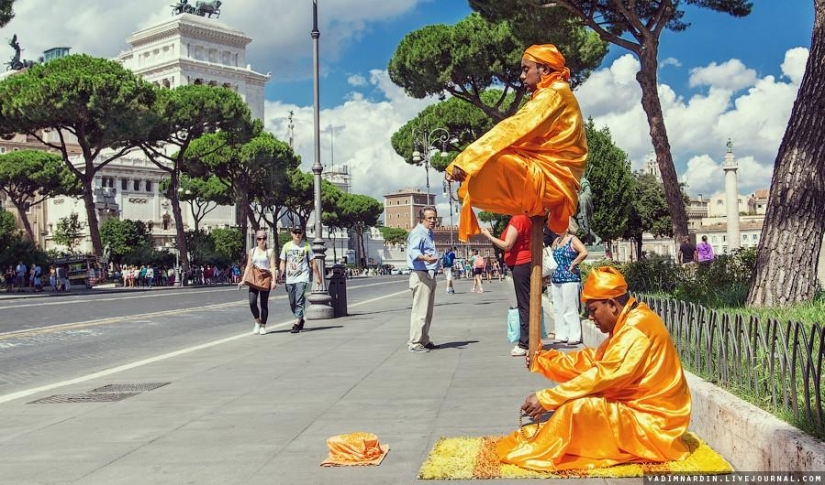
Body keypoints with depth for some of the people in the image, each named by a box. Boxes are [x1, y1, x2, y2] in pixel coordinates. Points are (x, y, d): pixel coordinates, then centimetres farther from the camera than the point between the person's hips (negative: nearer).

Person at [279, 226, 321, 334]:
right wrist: (281, 275, 0)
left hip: (302, 278, -4)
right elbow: (283, 262, 11)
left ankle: (296, 324, -16)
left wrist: (317, 276, 7)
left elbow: (313, 262, 7)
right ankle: (301, 320, 31)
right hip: (289, 278, 4)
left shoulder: (306, 246, 2)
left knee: (299, 301, -14)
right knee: (292, 303, 10)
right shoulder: (286, 246, 8)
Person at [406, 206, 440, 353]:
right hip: (421, 275, -10)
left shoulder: (429, 234, 20)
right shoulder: (418, 233, -12)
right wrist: (423, 257, -47)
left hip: (429, 276, 10)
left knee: (428, 312, 14)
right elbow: (413, 251, -30)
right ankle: (414, 343, -11)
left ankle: (424, 341, 22)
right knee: (420, 311, -12)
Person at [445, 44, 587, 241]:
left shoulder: (554, 95, -9)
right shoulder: (551, 96, 22)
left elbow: (512, 130, -21)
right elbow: (518, 133, 14)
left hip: (550, 179, -10)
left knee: (489, 162, -32)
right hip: (552, 181, 10)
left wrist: (466, 159, -25)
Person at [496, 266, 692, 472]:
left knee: (577, 407, -22)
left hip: (653, 423, -11)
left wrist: (546, 399, -24)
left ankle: (537, 453, -7)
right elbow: (592, 360, 13)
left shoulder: (636, 330, -22)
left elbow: (602, 376, -26)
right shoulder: (630, 323, 10)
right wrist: (543, 360, 8)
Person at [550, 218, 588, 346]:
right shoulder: (556, 241, 15)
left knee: (570, 309, -6)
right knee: (558, 309, 9)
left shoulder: (573, 240, -7)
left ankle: (574, 336, -2)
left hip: (569, 279, -8)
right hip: (555, 279, 8)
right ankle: (561, 335, 15)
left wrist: (573, 264, -15)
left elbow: (584, 252, -22)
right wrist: (551, 273, 13)